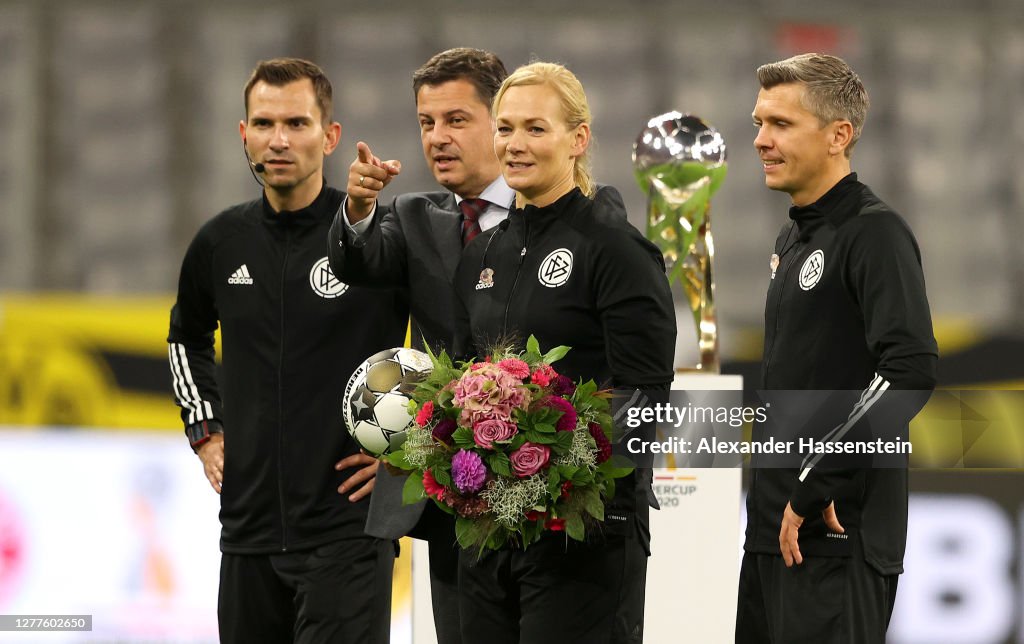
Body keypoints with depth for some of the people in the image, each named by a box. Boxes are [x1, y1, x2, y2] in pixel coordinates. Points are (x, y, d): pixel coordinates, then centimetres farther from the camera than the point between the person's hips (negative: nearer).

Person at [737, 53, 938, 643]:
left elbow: (912, 371, -23)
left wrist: (813, 485, -22)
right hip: (776, 527, 9)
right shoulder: (795, 238, 17)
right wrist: (778, 498, 14)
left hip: (838, 532, -9)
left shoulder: (875, 233, -11)